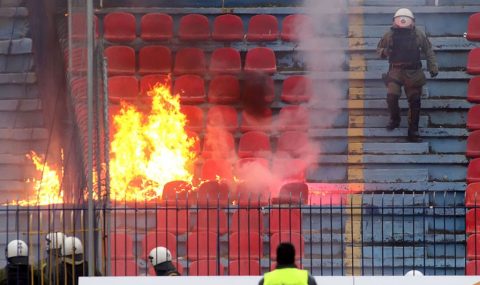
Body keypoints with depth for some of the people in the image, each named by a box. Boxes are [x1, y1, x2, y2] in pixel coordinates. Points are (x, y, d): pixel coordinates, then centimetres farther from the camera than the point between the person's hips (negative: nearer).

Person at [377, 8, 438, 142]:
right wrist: (384, 52, -11)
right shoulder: (389, 35, 0)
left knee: (414, 101, 0)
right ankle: (394, 120, 12)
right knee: (391, 96, -16)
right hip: (395, 71, 0)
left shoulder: (418, 35, 0)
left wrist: (433, 68, 4)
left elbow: (428, 52, 10)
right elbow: (379, 49, 13)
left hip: (413, 74, 0)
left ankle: (413, 131, 9)